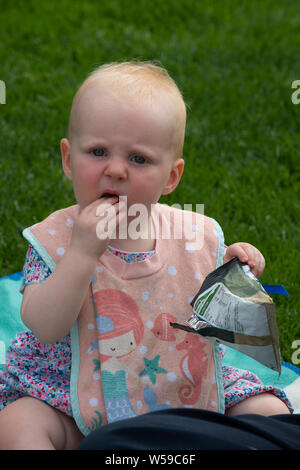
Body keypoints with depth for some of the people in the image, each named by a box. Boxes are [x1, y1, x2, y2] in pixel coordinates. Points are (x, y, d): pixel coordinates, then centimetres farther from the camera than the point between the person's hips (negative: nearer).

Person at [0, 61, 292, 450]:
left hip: (188, 391, 2)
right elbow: (44, 328, -25)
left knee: (272, 411, -7)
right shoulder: (56, 238, -11)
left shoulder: (198, 235, -5)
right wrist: (84, 250, -32)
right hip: (80, 398, -2)